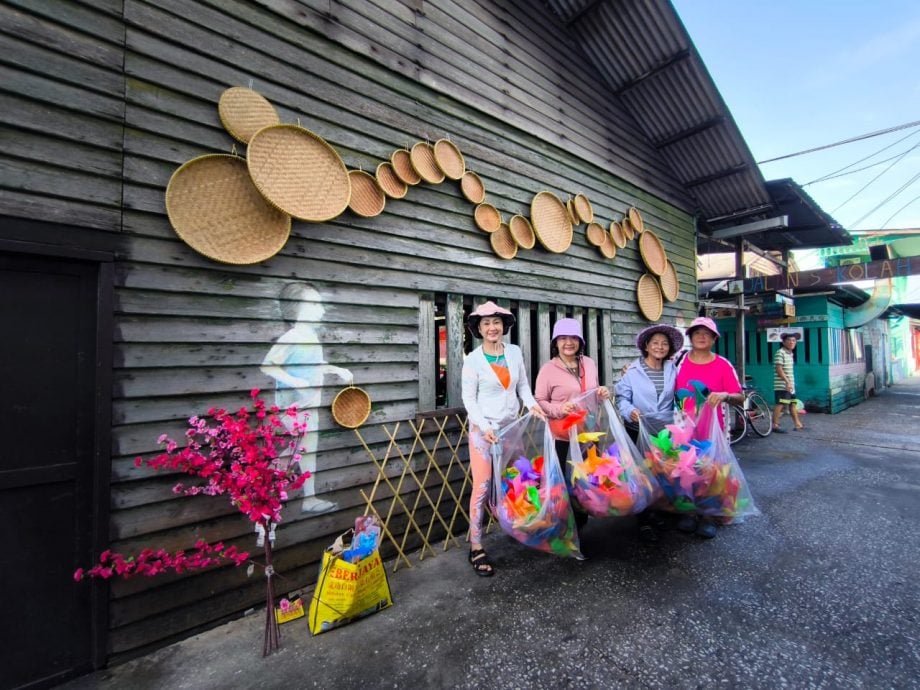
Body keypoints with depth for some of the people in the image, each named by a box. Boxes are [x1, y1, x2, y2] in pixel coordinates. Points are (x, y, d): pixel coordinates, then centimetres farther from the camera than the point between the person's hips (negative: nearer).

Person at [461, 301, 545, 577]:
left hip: (512, 427, 4)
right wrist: (485, 427, -18)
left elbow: (523, 385, 9)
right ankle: (476, 548, 7)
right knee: (482, 487, -4)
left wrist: (532, 404, -9)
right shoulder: (473, 359, -8)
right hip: (484, 429, -4)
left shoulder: (515, 352, 4)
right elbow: (469, 399, -8)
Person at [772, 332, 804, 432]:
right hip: (782, 385, -9)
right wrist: (787, 381, -22)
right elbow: (779, 369, -18)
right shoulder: (780, 353, -12)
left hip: (790, 385, 9)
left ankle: (797, 424, 23)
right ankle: (775, 425, -4)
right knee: (781, 404, -9)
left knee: (793, 404, 14)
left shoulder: (790, 354, 17)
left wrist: (791, 383, 19)